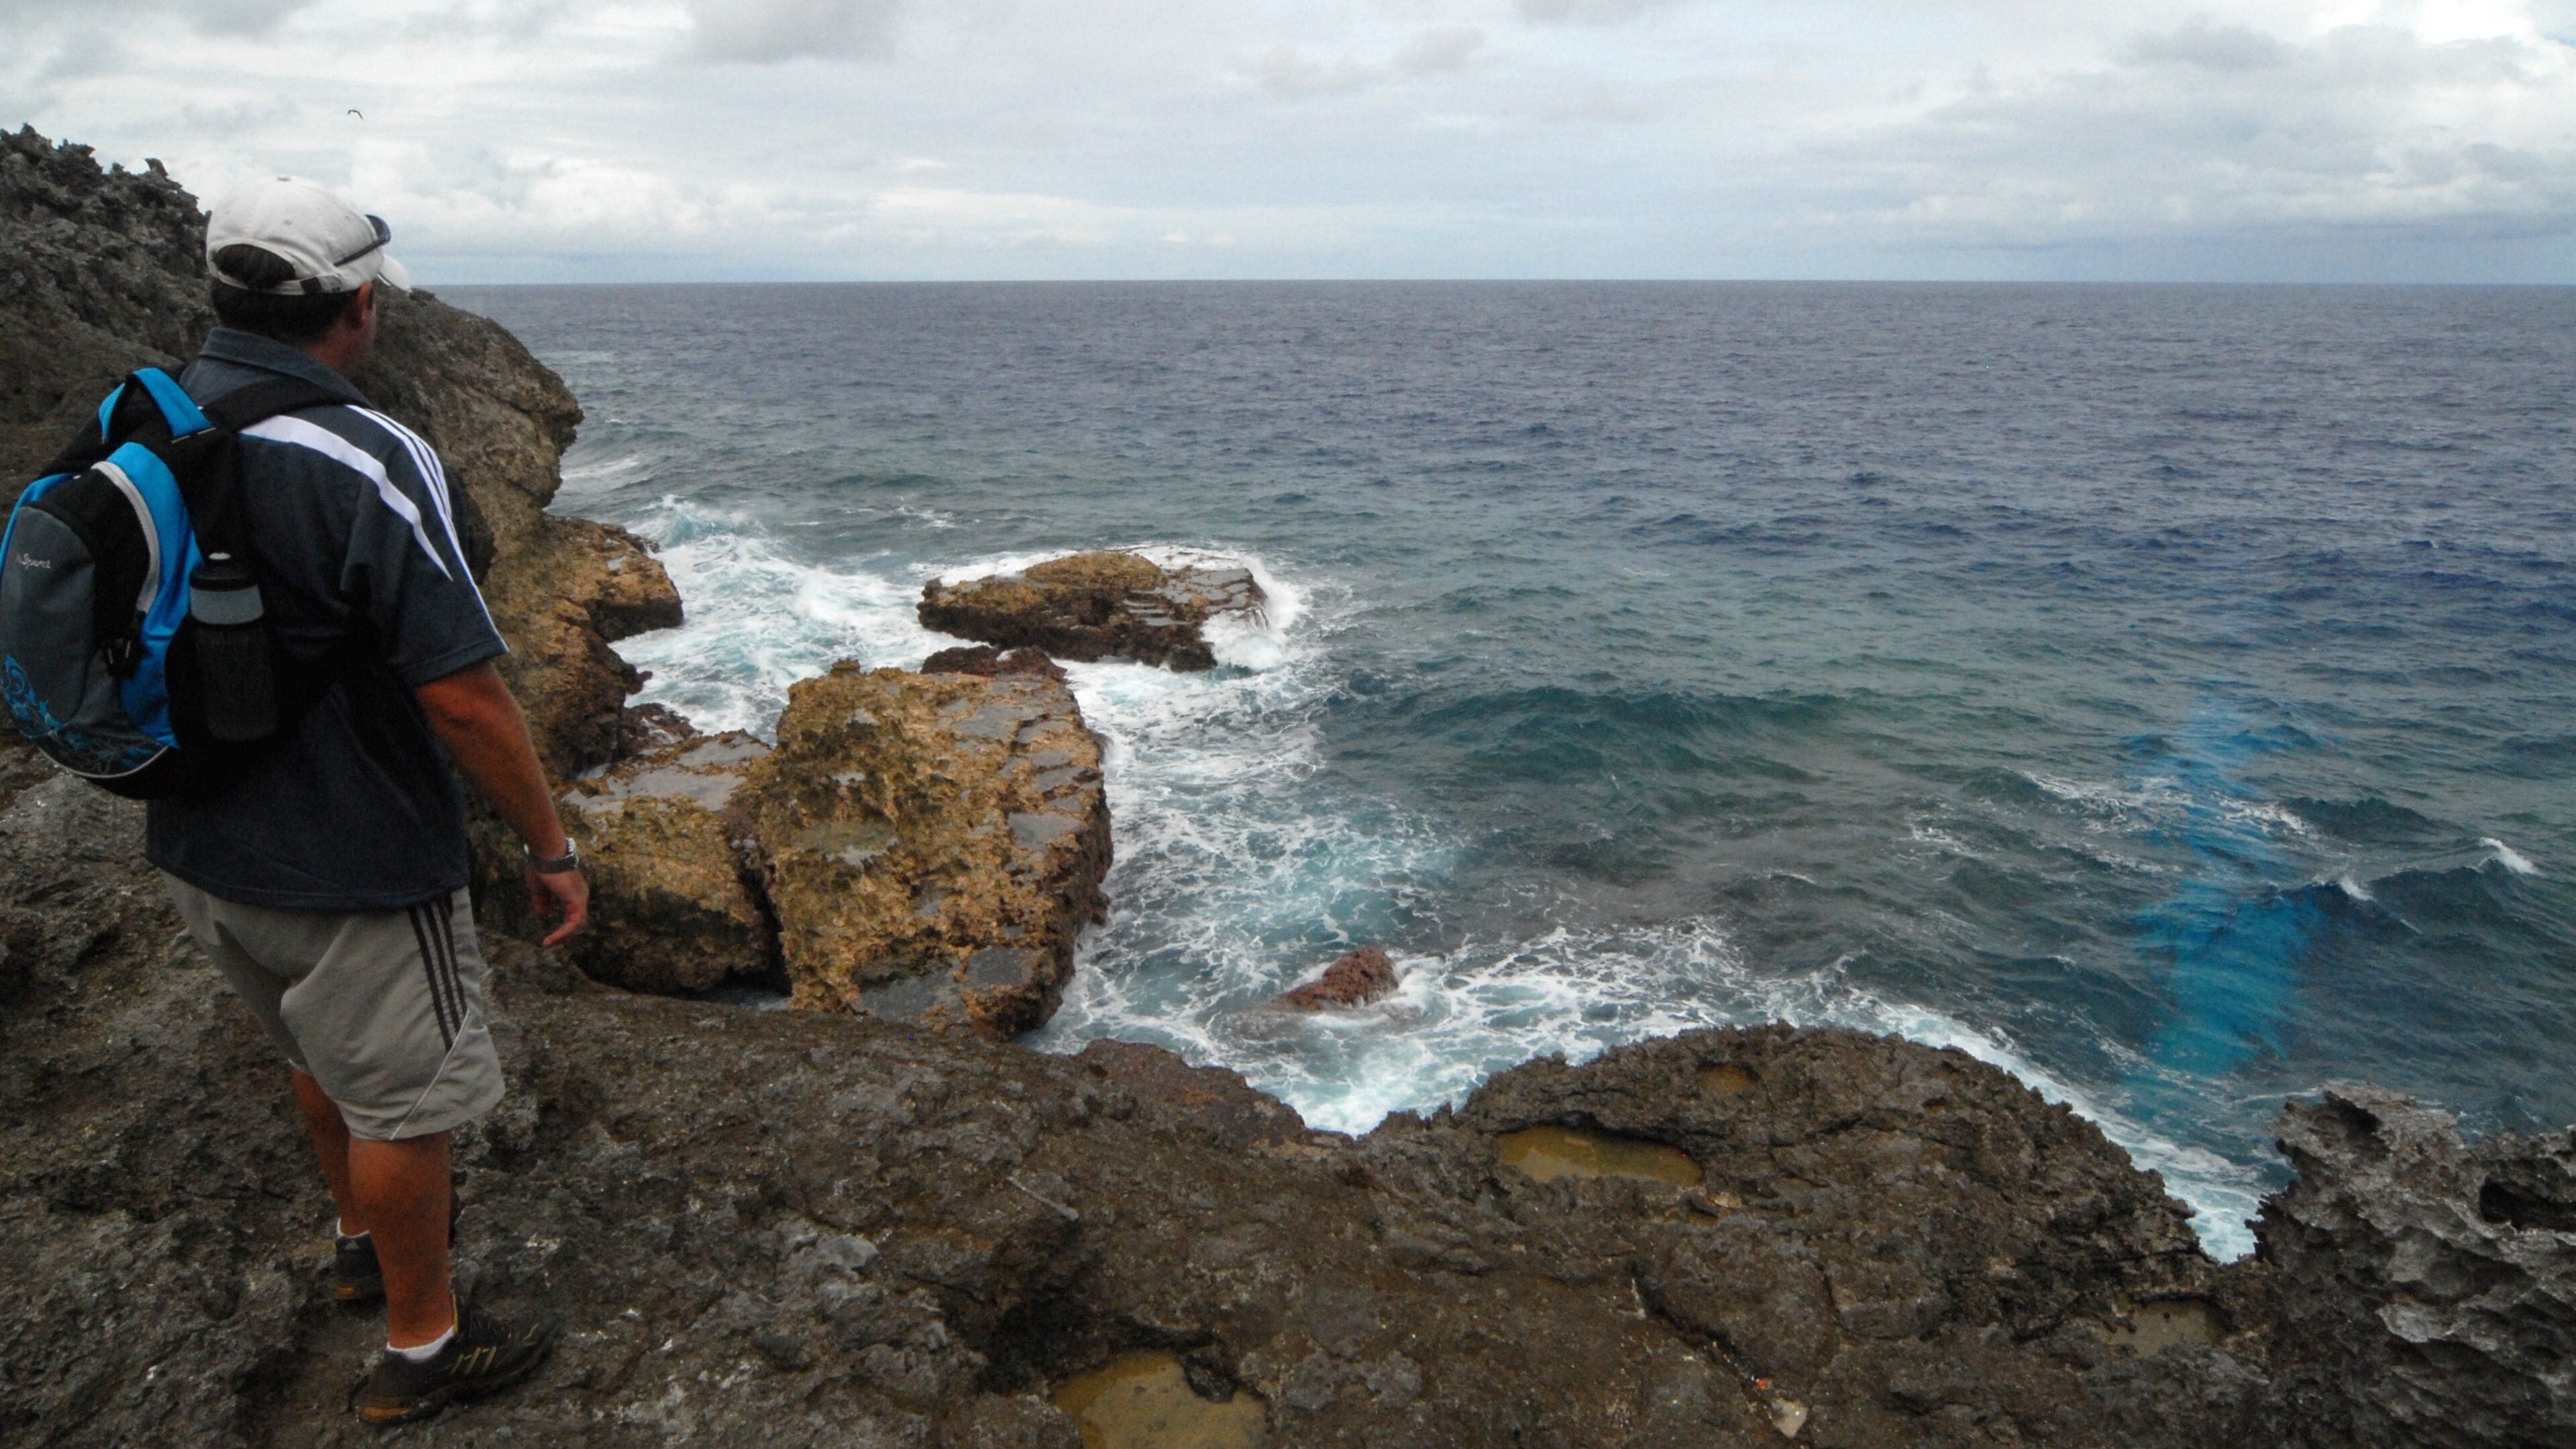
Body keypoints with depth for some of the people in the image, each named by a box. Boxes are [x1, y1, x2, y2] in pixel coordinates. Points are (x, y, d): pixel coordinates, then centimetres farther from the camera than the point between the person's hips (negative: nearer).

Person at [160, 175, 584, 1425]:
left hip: (200, 850, 8)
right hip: (352, 864, -8)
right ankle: (423, 1346, 29)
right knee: (401, 1099, 11)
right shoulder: (364, 464, -26)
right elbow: (462, 697, -27)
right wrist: (551, 849, -15)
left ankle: (363, 1241, 52)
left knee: (321, 1059, 29)